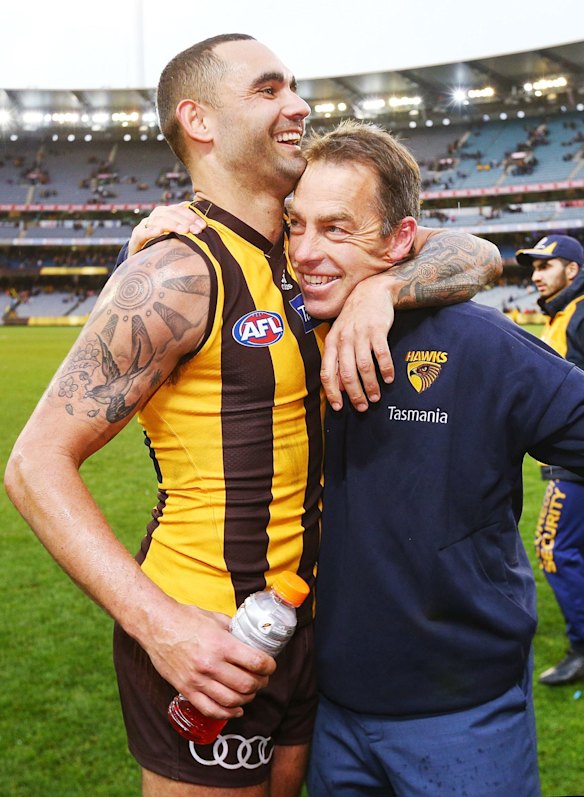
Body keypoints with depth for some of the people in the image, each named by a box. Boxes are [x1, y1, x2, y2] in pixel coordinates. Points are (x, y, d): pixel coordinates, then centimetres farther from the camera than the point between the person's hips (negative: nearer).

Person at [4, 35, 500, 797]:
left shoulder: (304, 248, 5)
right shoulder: (179, 273, -18)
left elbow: (475, 255, 3)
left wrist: (379, 288, -17)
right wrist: (160, 623, -28)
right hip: (208, 645, -7)